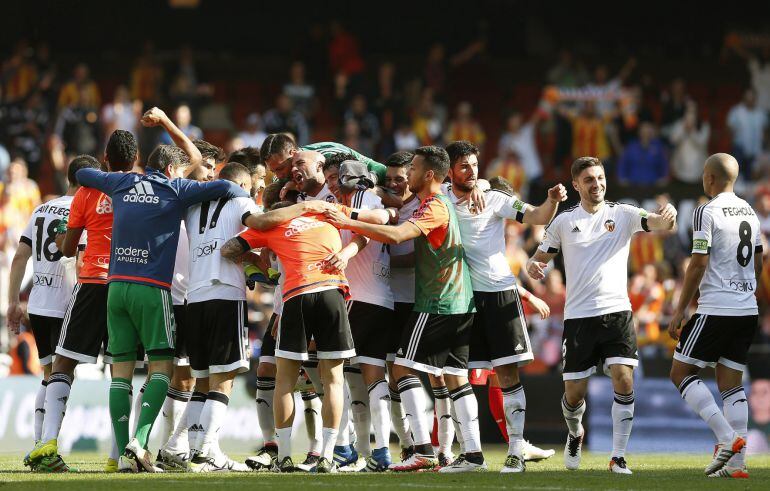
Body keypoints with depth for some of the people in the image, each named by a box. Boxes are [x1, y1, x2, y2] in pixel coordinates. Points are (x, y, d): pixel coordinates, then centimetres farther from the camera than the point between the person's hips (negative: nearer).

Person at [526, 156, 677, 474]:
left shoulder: (623, 214, 4)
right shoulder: (564, 221, 6)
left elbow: (659, 224, -11)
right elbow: (540, 259, 14)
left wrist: (669, 216, -36)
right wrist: (533, 267, -11)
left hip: (617, 311, -1)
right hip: (578, 316, 1)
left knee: (624, 381, -15)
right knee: (574, 393, 3)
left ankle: (618, 457, -5)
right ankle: (575, 433, 37)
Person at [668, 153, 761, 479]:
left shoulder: (707, 213, -10)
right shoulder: (750, 213, 14)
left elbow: (698, 264, -14)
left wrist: (679, 310, -8)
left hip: (716, 309, -7)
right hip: (747, 309, 7)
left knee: (681, 373, 2)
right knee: (731, 384, 9)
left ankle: (727, 438, -12)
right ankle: (736, 463, 2)